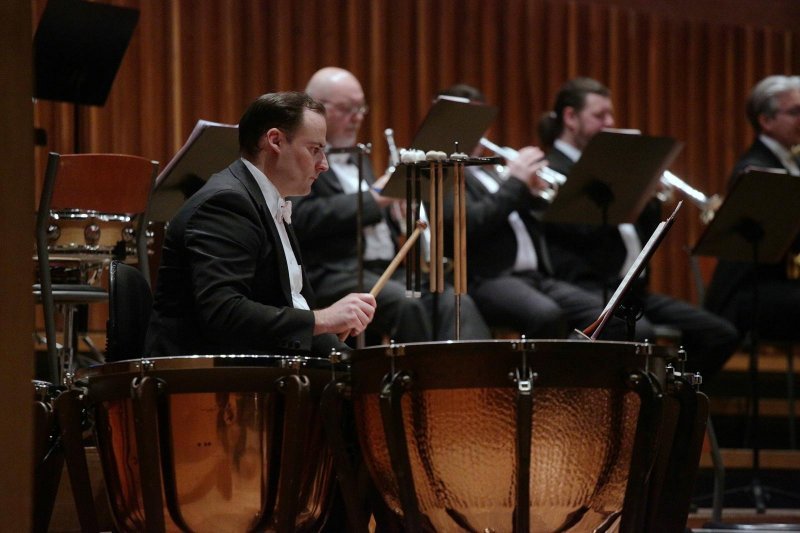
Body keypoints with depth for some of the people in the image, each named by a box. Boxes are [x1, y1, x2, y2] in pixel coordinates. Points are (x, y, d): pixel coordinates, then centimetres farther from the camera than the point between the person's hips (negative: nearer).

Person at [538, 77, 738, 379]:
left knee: (720, 335, -4)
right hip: (587, 291, -9)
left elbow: (649, 232, 20)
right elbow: (585, 230, -19)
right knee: (641, 334, -38)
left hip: (632, 289, 9)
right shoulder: (551, 170, -4)